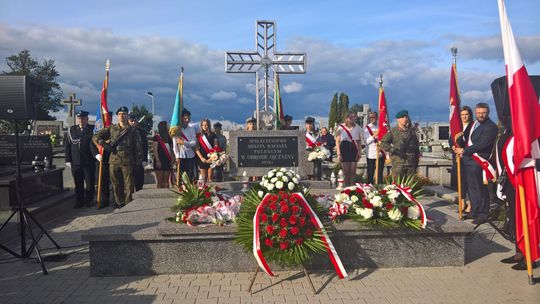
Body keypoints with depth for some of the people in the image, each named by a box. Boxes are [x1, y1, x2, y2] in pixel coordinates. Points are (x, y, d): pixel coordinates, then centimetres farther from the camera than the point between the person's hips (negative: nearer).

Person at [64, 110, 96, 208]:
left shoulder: (93, 129, 0)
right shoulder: (71, 130, 8)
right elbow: (67, 146, 8)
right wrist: (68, 160, 3)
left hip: (89, 162, -2)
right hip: (75, 162, 2)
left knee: (90, 183, 4)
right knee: (78, 184, 9)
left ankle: (89, 200, 19)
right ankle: (79, 201, 19)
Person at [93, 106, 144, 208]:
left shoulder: (132, 130, 5)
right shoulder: (111, 128, 9)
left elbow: (138, 147, 3)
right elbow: (96, 137, 12)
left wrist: (138, 161, -2)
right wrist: (105, 145, -2)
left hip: (128, 162, -2)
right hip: (114, 161, 3)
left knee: (129, 185, -1)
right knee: (116, 186, 9)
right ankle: (119, 204, 19)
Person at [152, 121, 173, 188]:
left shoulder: (168, 137, 16)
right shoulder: (156, 137, -2)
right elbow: (155, 150, -8)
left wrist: (172, 159, 5)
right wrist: (157, 161, -16)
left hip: (167, 161, 6)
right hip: (160, 161, -6)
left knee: (166, 181, 4)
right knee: (160, 181, -4)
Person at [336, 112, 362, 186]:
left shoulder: (357, 127, 11)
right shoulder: (341, 127, 2)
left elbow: (358, 141, 13)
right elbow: (337, 141, 1)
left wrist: (359, 152, 4)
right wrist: (338, 153, -7)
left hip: (354, 149, 2)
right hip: (344, 149, -2)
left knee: (353, 171, -1)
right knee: (346, 171, -1)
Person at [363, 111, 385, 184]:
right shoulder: (367, 128, 3)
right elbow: (366, 141, -6)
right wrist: (374, 136, -18)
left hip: (380, 153, 2)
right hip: (370, 153, -2)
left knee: (380, 173, 0)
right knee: (370, 173, 2)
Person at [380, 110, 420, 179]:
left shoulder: (412, 131, 12)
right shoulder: (393, 131, 1)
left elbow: (417, 147, 17)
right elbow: (383, 143, -6)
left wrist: (416, 161, 13)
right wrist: (394, 151, -16)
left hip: (411, 163, 4)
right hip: (398, 163, -3)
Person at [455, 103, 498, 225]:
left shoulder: (491, 127, -11)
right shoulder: (474, 124, 15)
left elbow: (481, 144, -17)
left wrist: (464, 150, -10)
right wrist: (463, 151, 7)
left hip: (477, 162, -8)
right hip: (468, 160, 8)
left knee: (480, 188, -3)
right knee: (472, 187, 14)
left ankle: (482, 214, 7)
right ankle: (474, 211, 25)